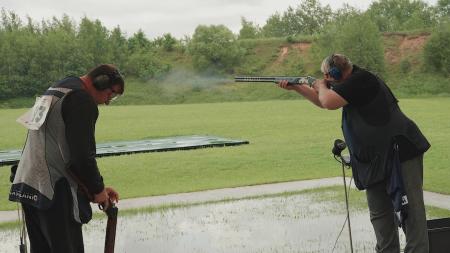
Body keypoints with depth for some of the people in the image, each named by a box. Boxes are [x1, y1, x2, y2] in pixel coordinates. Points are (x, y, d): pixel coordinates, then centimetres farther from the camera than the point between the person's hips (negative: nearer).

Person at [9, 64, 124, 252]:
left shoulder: (57, 89, 21)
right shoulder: (82, 100, -11)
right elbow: (82, 154, -17)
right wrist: (97, 189, -1)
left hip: (28, 184, 10)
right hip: (55, 189, -10)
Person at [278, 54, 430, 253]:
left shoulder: (362, 80, -15)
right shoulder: (350, 84, 16)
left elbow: (329, 102, -20)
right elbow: (323, 101, 30)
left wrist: (321, 86, 2)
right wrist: (295, 87, 23)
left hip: (400, 151, -10)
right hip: (374, 160, 10)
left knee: (411, 209, -8)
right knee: (379, 214, 10)